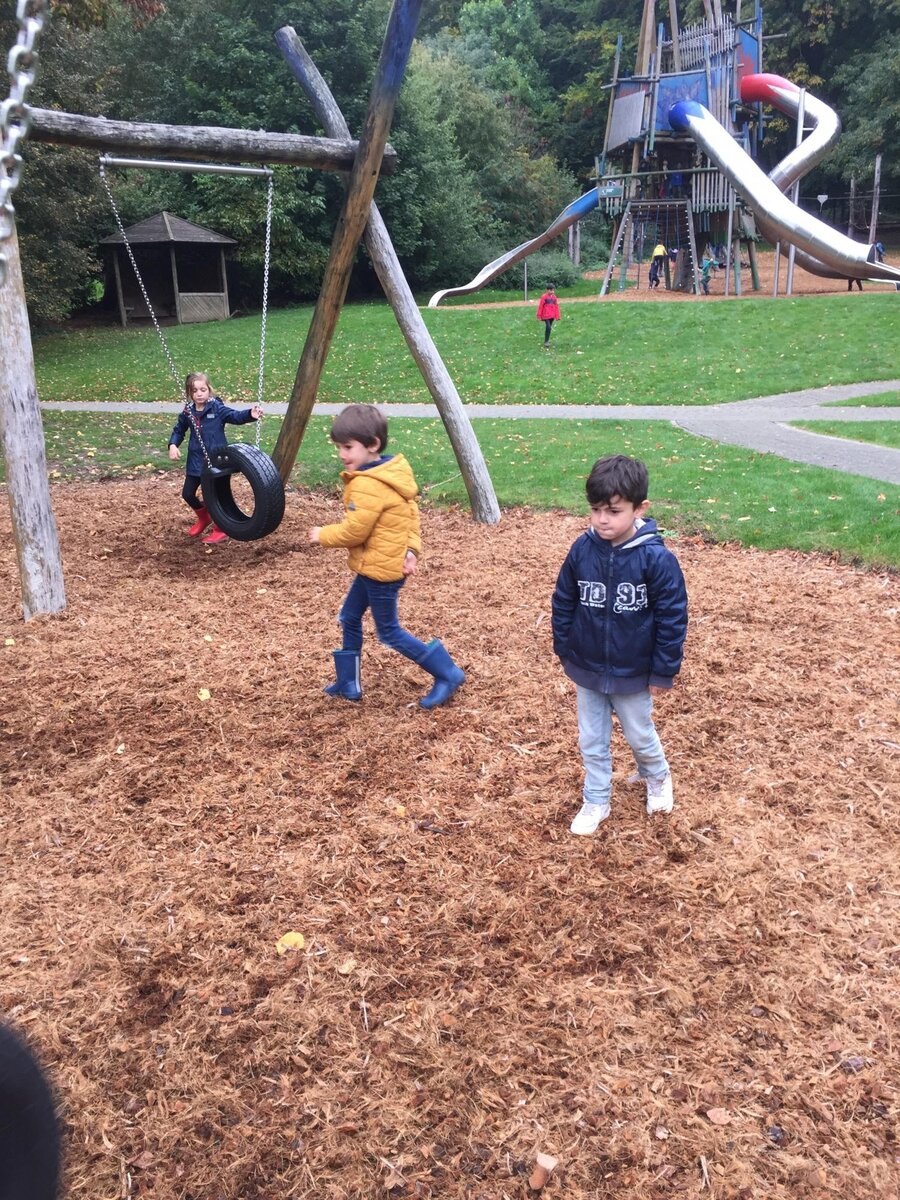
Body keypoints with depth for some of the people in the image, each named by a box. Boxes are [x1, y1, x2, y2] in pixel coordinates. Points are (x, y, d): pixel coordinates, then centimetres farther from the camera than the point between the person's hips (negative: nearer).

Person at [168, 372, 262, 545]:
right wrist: (173, 445, -2)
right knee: (187, 493, 12)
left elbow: (235, 416, -23)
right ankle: (204, 518, 40)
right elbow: (179, 430, 16)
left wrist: (250, 414, -43)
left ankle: (221, 530, 19)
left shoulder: (217, 408, -10)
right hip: (196, 461, 5)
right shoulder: (187, 412, 2)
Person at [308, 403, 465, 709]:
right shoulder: (391, 473, 5)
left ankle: (447, 675, 11)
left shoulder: (366, 484, -25)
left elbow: (354, 532, -23)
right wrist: (411, 548, 2)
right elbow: (412, 513, 9)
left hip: (380, 569, -10)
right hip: (373, 565, 10)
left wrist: (322, 535, -6)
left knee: (389, 632, 4)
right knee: (350, 618, 18)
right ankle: (348, 683, 29)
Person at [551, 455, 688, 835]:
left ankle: (658, 778, 49)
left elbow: (673, 618, -14)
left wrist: (664, 672, -10)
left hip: (632, 673, -3)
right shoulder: (582, 550, -11)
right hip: (587, 669, 3)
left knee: (639, 735, 19)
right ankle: (596, 802, 35)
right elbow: (563, 603, 1)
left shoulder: (656, 558, -22)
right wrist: (564, 650, 5)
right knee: (591, 740, 16)